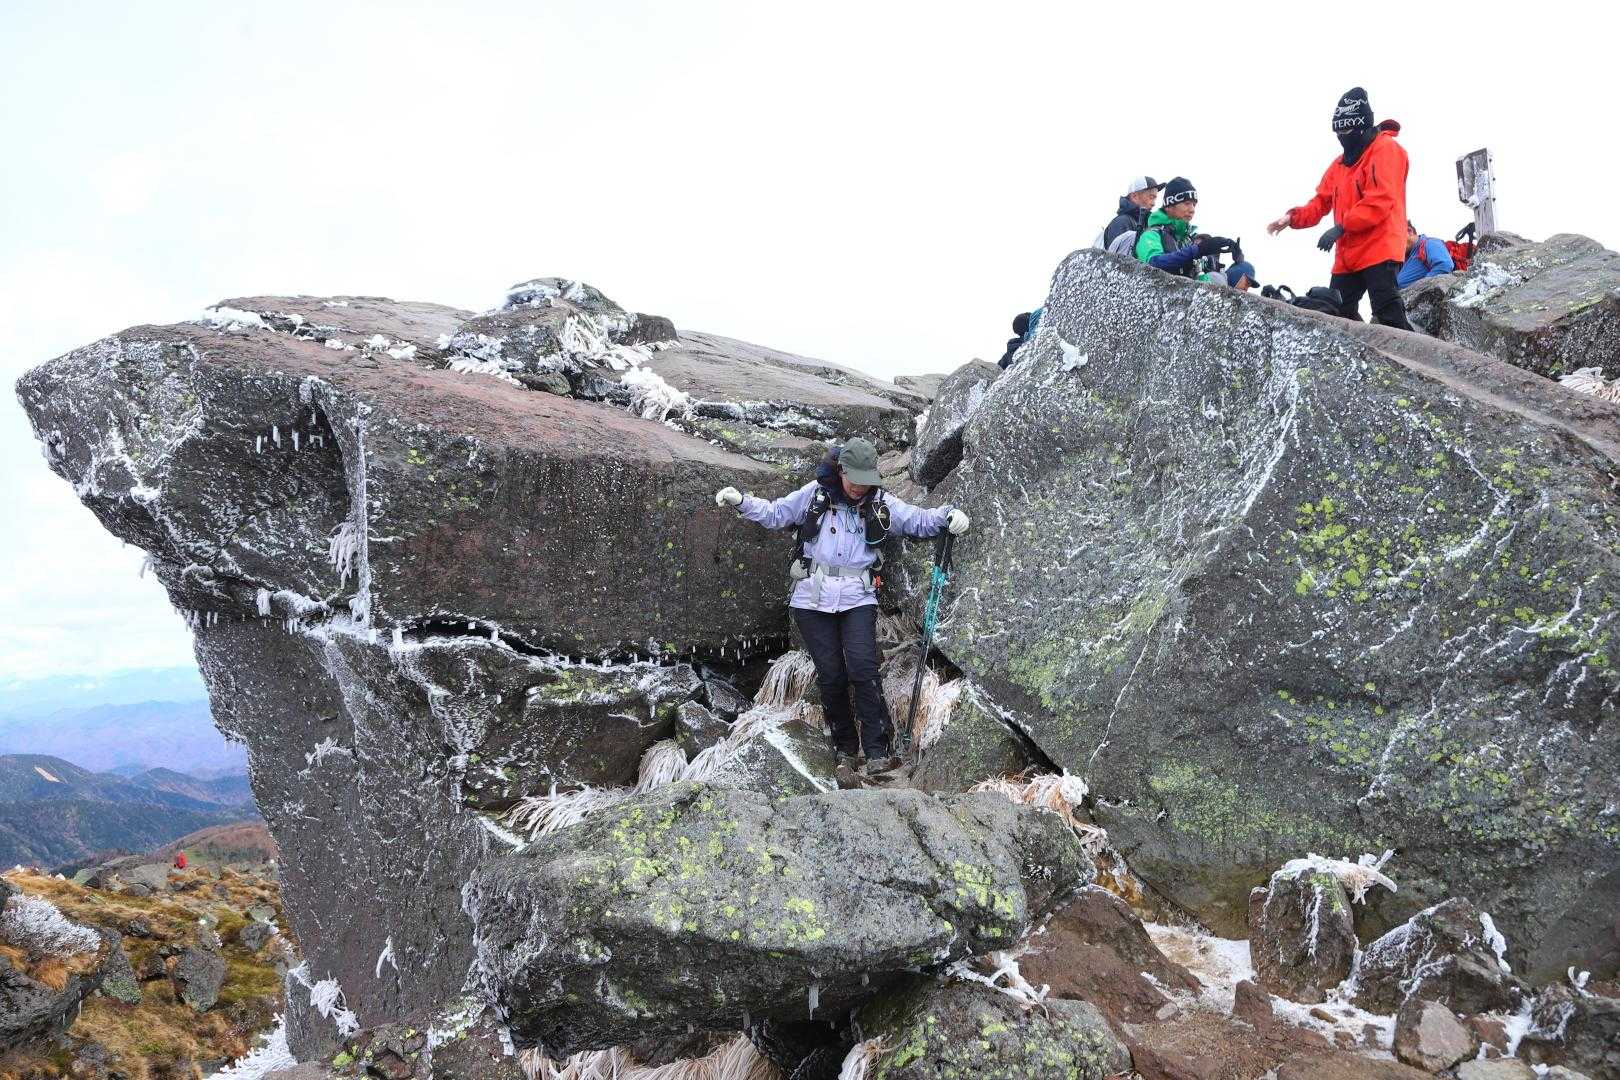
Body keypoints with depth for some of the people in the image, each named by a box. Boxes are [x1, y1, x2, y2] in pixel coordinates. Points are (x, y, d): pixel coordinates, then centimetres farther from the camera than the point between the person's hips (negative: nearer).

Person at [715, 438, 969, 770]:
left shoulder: (881, 503, 7)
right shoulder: (815, 494, 4)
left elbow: (920, 520, 11)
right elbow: (774, 513, 12)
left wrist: (948, 516, -9)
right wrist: (741, 501, -2)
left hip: (858, 597, 0)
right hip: (813, 598, 0)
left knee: (863, 668, -16)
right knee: (830, 675, 0)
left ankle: (878, 748, -8)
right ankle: (845, 747, 16)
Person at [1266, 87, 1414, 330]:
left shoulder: (1386, 149, -5)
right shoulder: (1341, 163, 22)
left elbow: (1380, 200, -17)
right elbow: (1321, 202, 18)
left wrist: (1341, 228, -21)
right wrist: (1293, 218, -1)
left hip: (1378, 251, -9)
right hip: (1347, 256, 9)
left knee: (1388, 316, -15)